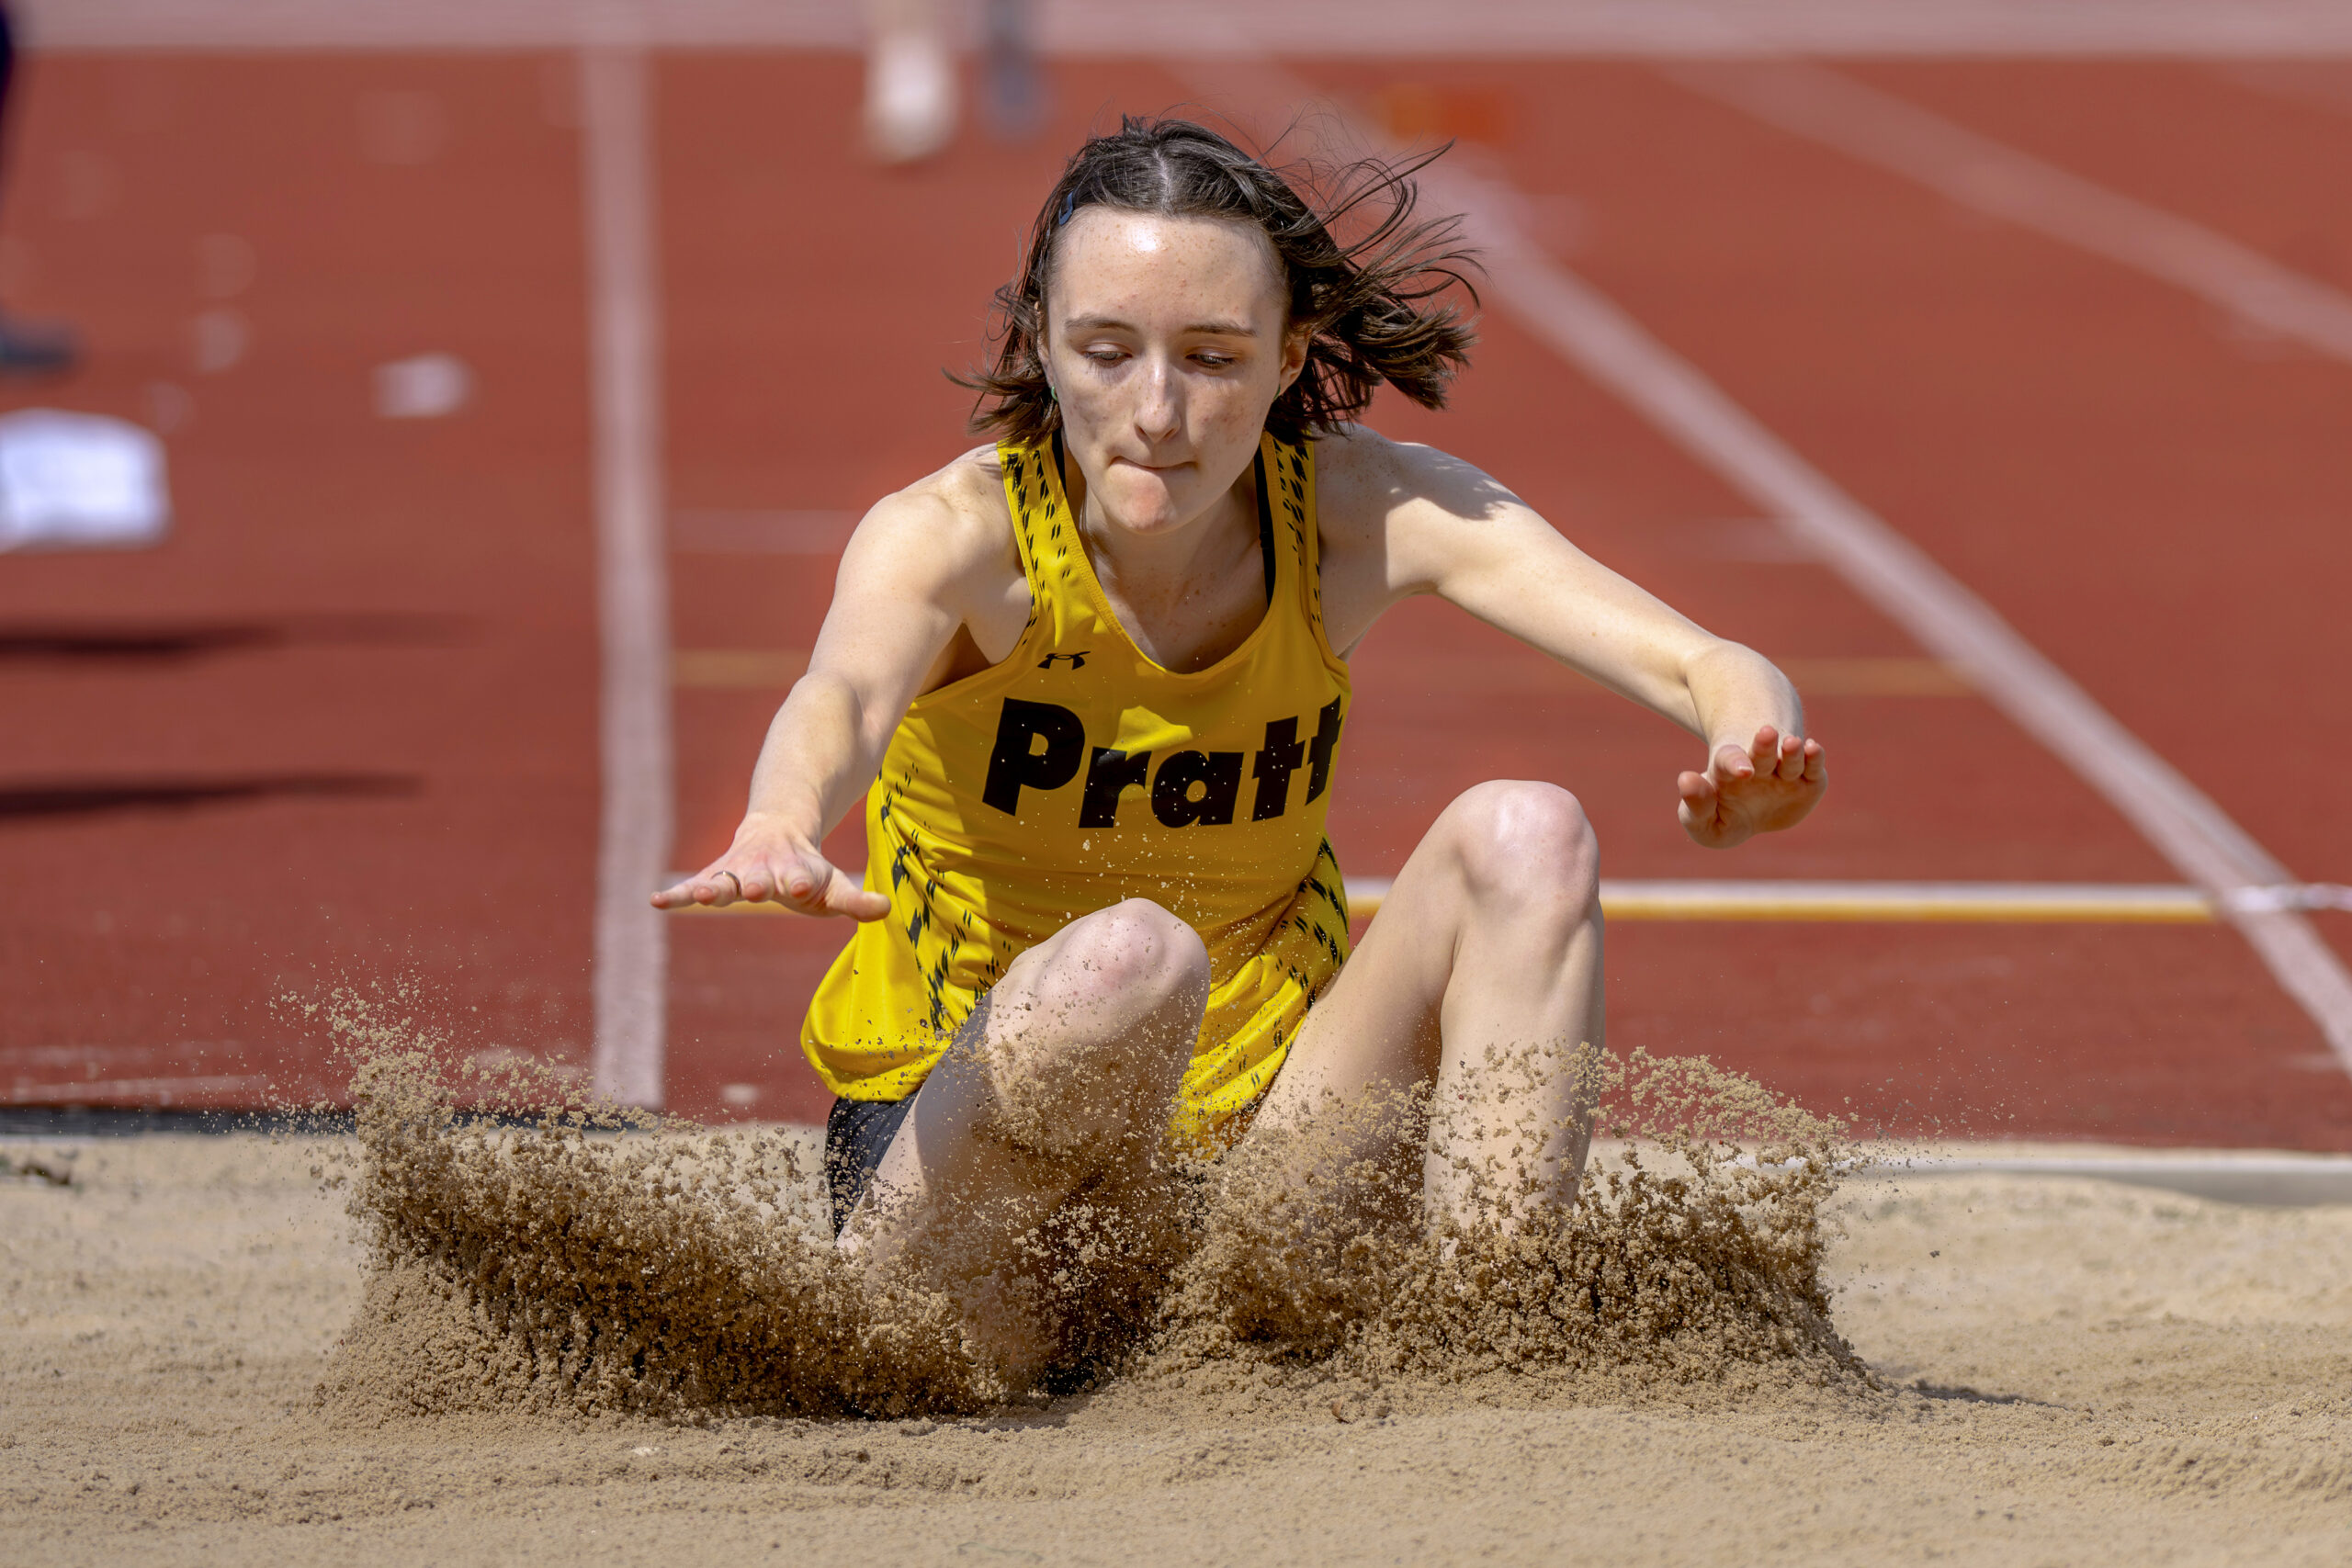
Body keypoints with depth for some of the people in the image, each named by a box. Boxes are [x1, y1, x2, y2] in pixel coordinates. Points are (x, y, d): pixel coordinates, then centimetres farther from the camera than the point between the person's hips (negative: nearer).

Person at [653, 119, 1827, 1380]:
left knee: (1524, 838, -18)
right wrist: (778, 834, -65)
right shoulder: (955, 533, -16)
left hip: (1256, 1135, 4)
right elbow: (844, 694, -40)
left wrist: (1747, 724, -46)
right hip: (959, 1147, -4)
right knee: (1128, 961, -36)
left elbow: (1694, 661, -20)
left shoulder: (1363, 513, -8)